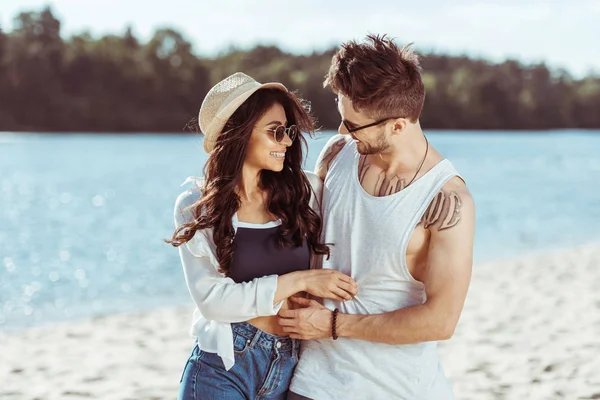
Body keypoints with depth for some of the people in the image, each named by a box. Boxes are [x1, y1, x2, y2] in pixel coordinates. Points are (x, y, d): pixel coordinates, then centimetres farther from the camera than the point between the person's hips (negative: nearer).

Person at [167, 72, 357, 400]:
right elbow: (212, 299, -14)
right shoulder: (196, 207, -6)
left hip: (290, 368, 3)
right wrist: (298, 281, -17)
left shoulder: (305, 190, -1)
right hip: (223, 368, -3)